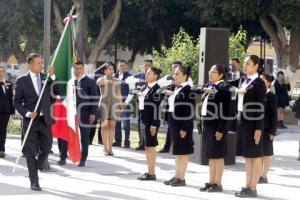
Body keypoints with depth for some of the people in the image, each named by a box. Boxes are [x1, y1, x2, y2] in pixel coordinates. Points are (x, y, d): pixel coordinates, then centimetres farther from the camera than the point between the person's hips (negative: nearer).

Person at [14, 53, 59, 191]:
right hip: (30, 120, -3)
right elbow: (17, 102, -1)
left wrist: (52, 77, -10)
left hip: (45, 120, 3)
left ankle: (34, 169, 33)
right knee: (31, 152, 0)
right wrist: (27, 113, -15)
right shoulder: (22, 81, -2)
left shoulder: (47, 78, 6)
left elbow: (56, 94, -4)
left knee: (46, 149, 6)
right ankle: (34, 182, 7)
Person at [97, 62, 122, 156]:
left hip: (114, 103, 2)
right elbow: (99, 82, -19)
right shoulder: (101, 79, 6)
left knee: (112, 126, 0)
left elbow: (119, 94, 16)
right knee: (105, 126, -3)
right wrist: (108, 81, -38)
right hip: (104, 103, -2)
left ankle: (110, 148, 3)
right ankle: (105, 147, 2)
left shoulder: (117, 81, 15)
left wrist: (121, 104, 5)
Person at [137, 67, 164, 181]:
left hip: (151, 121, -9)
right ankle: (149, 171, 18)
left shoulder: (157, 89, -14)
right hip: (144, 120, 9)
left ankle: (151, 173, 1)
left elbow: (156, 107, -17)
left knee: (151, 146, -4)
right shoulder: (145, 87, 12)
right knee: (147, 146, 12)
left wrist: (154, 124, -19)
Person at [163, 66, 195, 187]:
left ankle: (181, 178, 3)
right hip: (174, 123, 9)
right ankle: (177, 176, 19)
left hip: (182, 123, -9)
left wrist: (184, 128, -20)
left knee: (183, 151, -2)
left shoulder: (188, 90, -14)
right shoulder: (174, 88, 12)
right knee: (177, 151, 13)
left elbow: (190, 111, -18)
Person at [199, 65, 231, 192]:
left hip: (217, 126, -8)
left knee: (218, 155, -2)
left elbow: (225, 111, -16)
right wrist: (204, 125, 13)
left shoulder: (224, 88, -11)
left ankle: (218, 183, 2)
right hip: (208, 125, 8)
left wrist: (220, 129, -19)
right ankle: (211, 182, 18)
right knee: (210, 155, 12)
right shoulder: (209, 87, 13)